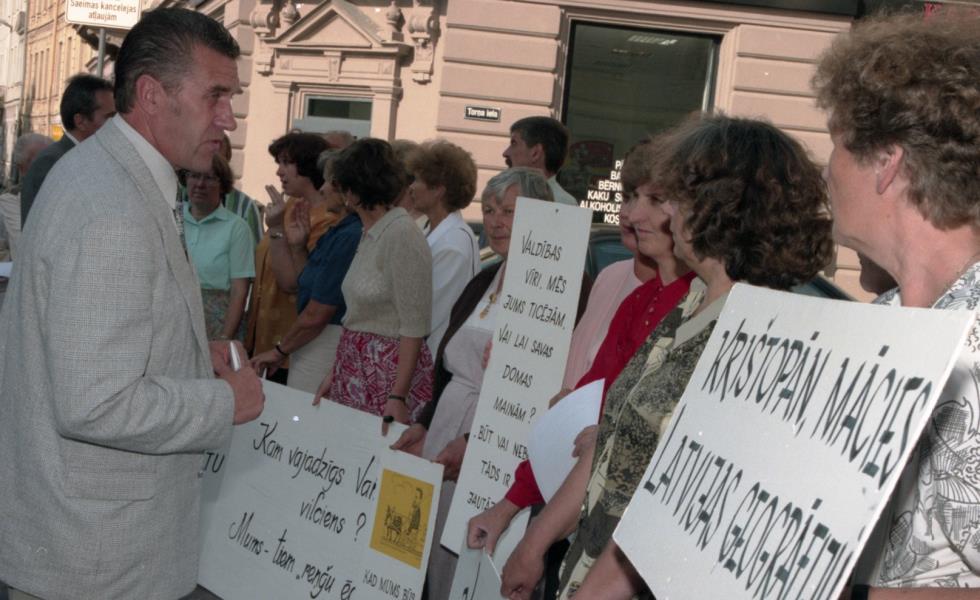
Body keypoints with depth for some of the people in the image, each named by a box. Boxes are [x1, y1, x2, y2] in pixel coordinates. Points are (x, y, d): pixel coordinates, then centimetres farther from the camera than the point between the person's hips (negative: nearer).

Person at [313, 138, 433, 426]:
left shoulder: (402, 234, -15)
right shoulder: (369, 234, 11)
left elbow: (414, 327, -17)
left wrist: (397, 398, -20)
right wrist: (335, 373, 13)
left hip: (388, 371, -8)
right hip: (356, 370, 8)